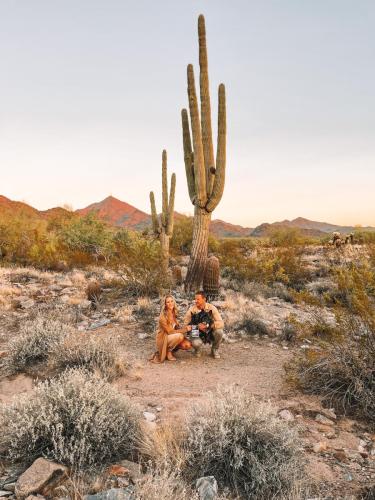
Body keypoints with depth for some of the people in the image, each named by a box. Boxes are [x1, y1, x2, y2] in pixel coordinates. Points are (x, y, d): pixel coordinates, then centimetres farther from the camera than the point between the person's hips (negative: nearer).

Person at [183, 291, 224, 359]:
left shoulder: (211, 308, -14)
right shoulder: (192, 309, -12)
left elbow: (221, 323, -20)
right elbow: (186, 323, -9)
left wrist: (207, 325, -32)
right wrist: (198, 326, -24)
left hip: (210, 333, 1)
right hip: (198, 334, -1)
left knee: (219, 331, -30)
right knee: (195, 343, -33)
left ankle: (214, 350, 1)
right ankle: (198, 349, 8)